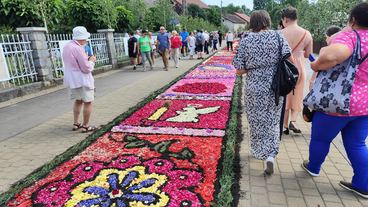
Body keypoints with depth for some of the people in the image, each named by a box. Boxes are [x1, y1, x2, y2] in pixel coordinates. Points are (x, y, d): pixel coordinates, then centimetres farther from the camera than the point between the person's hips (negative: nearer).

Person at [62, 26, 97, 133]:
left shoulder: (67, 47, 9)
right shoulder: (78, 49, -21)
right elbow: (86, 68, -20)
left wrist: (87, 59, 10)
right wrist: (91, 61, -2)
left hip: (71, 80, 9)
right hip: (82, 80, -9)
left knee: (78, 101, 21)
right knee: (88, 102, 2)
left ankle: (76, 124, 26)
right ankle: (85, 126, 9)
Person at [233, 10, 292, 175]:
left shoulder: (246, 40, -3)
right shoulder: (278, 36, -1)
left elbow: (239, 70, -6)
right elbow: (289, 60, -11)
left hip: (254, 89, 0)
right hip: (275, 88, 1)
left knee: (257, 122, 17)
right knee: (272, 122, 14)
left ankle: (259, 151, 33)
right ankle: (270, 155, 0)